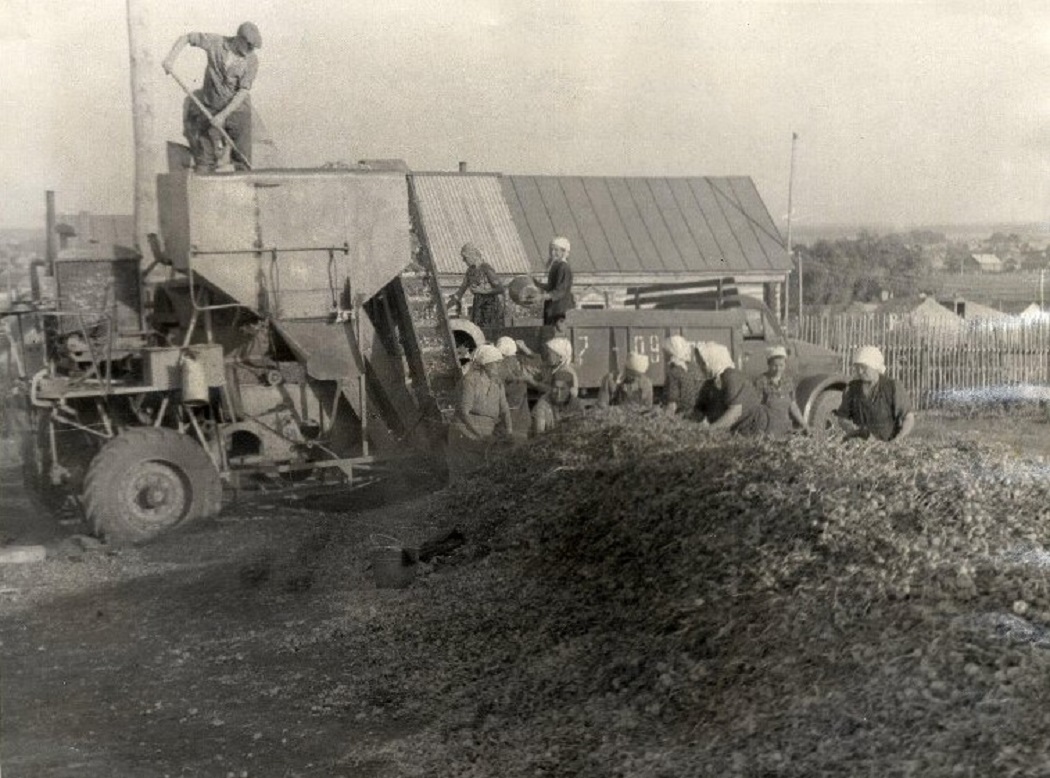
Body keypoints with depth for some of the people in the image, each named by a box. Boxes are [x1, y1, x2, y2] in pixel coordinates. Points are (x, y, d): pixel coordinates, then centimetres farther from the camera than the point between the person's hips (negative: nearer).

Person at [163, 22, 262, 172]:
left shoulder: (252, 61, -11)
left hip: (237, 111, -1)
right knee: (205, 162, 3)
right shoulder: (216, 42, -9)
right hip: (210, 108, 1)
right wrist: (171, 57, -14)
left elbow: (243, 91, -15)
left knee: (242, 163, 0)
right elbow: (186, 37, 1)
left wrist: (223, 115, -21)